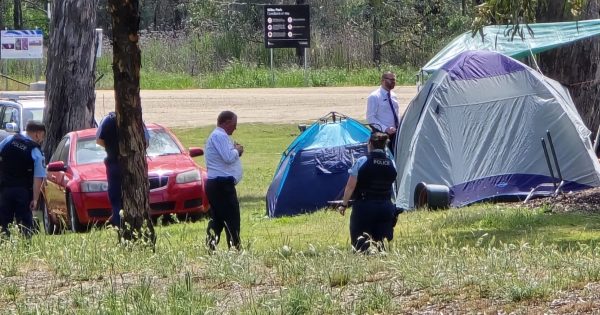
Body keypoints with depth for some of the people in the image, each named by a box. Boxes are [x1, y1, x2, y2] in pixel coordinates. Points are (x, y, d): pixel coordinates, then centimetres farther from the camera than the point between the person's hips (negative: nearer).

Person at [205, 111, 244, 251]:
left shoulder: (216, 136, 21)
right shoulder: (220, 136, -13)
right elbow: (229, 157, -24)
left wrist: (235, 150, 11)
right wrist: (237, 150, -5)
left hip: (214, 184, 11)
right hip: (222, 184, -11)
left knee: (216, 220, 10)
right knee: (232, 219, -8)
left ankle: (210, 249, 7)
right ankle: (234, 248, -7)